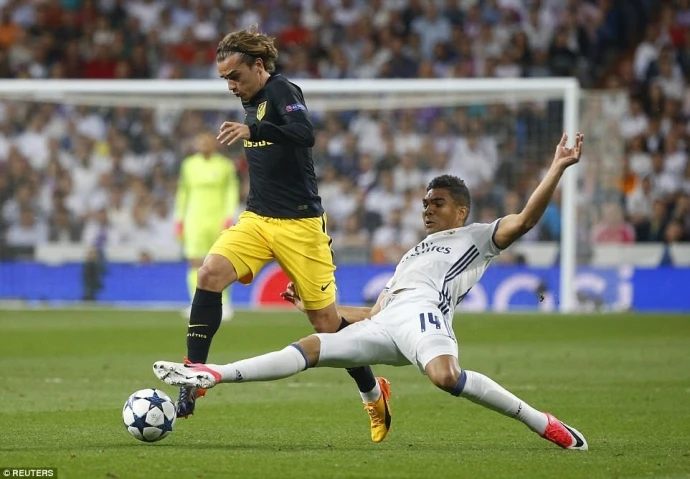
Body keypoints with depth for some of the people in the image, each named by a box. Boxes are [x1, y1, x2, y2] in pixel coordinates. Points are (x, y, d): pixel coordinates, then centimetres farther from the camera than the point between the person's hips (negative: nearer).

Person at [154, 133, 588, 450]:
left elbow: (525, 219, 4)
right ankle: (212, 375, -16)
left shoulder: (475, 238, 20)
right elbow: (374, 313, 39)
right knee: (311, 348, -6)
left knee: (446, 376, -38)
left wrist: (558, 168, -4)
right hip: (383, 324, 7)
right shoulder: (411, 256, 40)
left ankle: (541, 423, -26)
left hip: (422, 312, -7)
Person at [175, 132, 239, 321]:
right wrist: (179, 218, 9)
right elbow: (183, 192, 13)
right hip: (195, 218, 1)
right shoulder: (189, 164, 8)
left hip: (218, 218, -1)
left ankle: (224, 304, 15)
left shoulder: (225, 165, 2)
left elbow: (232, 191, 1)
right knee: (195, 262, -10)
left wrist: (229, 217, -9)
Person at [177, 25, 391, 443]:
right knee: (210, 273, -18)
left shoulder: (282, 91, -11)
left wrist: (252, 131, -41)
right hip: (257, 220, 7)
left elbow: (305, 134, -32)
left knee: (325, 319, 0)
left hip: (299, 225, -7)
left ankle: (375, 395, 21)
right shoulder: (253, 105, 14)